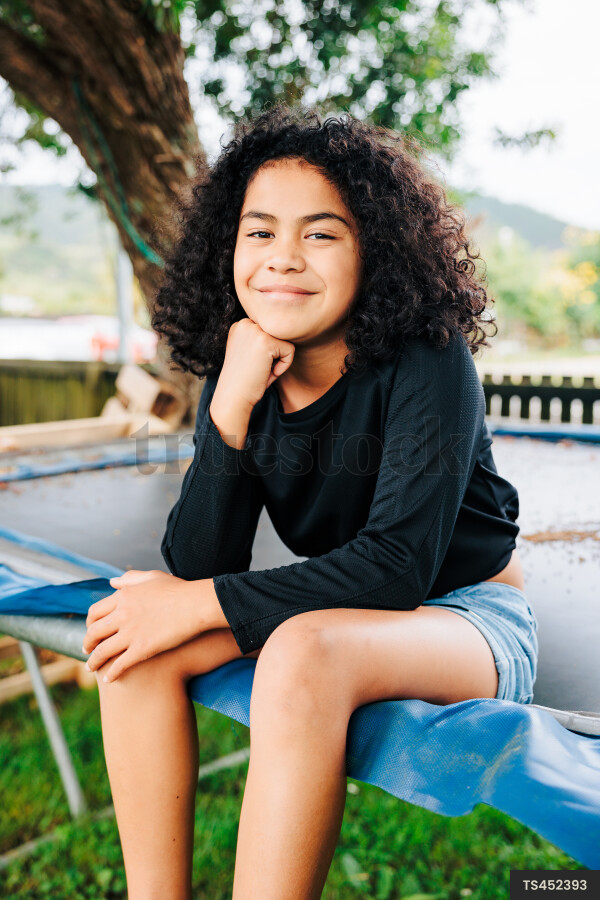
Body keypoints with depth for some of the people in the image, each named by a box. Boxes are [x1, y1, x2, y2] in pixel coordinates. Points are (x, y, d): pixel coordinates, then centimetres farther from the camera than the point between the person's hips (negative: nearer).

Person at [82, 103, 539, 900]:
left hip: (469, 618, -5)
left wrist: (206, 602, -25)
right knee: (134, 634, -14)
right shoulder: (238, 379, -4)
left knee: (303, 649, -36)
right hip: (335, 613, 5)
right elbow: (196, 566, -11)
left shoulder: (426, 365, -19)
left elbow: (398, 564, -25)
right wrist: (232, 407, -23)